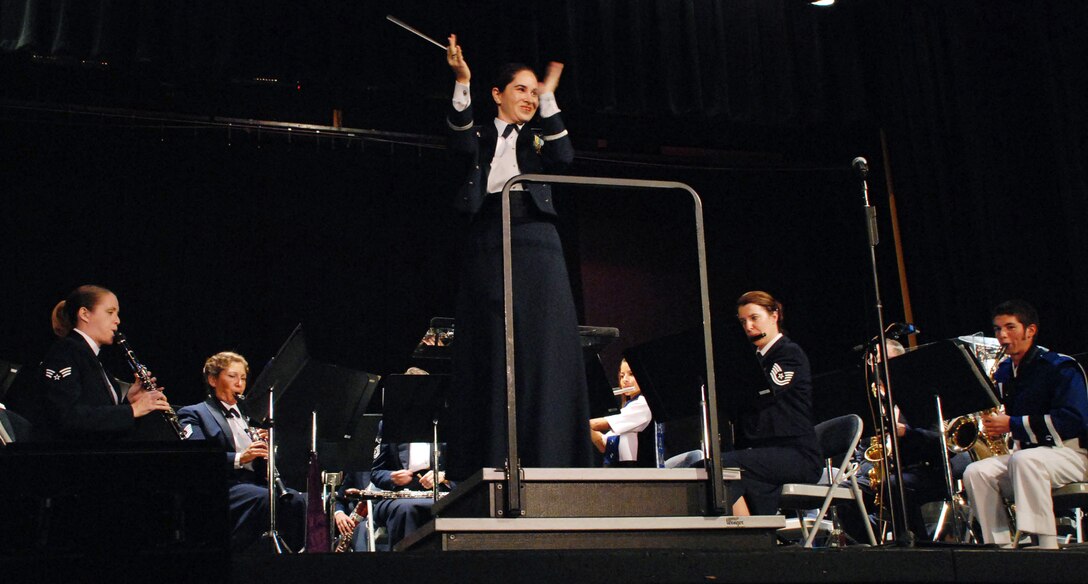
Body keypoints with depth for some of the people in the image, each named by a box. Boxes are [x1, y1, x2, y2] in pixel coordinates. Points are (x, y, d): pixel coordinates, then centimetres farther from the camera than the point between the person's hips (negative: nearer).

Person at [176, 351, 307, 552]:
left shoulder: (246, 416, 28)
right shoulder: (194, 414, 8)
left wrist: (264, 444, 0)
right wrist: (240, 458, -23)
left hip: (254, 483, 6)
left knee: (297, 500, -26)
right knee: (266, 498, -35)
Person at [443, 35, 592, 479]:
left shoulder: (539, 139, 23)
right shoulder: (481, 136, 19)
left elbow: (563, 157, 1)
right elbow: (462, 146, -6)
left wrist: (549, 97, -3)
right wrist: (462, 83, -17)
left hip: (535, 244, 1)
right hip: (487, 240, -1)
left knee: (542, 349, -8)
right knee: (490, 352, -6)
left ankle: (547, 458, -10)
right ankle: (490, 465, -8)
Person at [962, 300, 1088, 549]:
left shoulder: (1060, 367, -9)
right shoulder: (1003, 372, 13)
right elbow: (1002, 415, 25)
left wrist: (1012, 425, -22)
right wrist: (992, 422, -2)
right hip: (1021, 452, 7)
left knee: (1023, 460, -38)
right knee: (975, 472, -19)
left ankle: (1048, 545, -36)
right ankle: (1002, 546, -21)